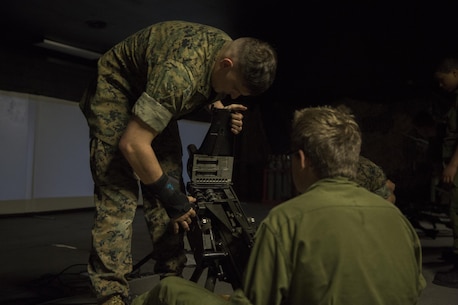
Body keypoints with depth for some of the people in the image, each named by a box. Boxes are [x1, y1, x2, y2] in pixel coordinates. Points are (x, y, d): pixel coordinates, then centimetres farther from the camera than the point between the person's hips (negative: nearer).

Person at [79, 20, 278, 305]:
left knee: (170, 188, -2)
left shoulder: (235, 54, -12)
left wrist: (221, 112, -15)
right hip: (115, 90, -7)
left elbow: (211, 95, 9)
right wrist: (171, 197, -26)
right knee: (118, 196, -17)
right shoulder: (181, 71, -38)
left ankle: (172, 282, 6)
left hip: (152, 97, 7)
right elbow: (132, 143, -36)